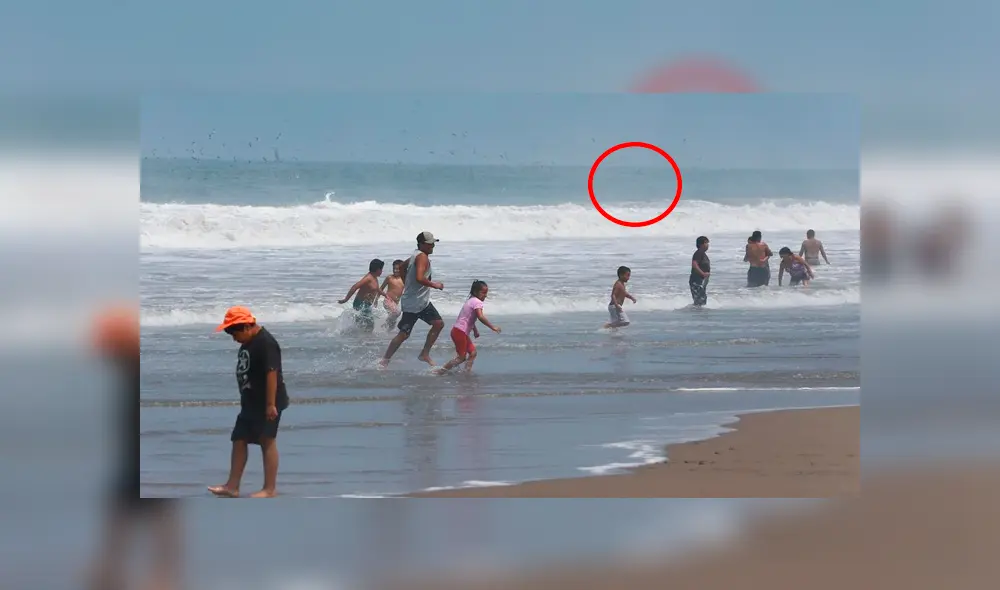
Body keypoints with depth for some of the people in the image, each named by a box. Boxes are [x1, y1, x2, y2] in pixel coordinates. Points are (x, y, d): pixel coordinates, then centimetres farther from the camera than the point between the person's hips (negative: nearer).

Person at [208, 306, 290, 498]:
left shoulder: (265, 343, -20)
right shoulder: (248, 343, 11)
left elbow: (272, 373, -24)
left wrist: (271, 404, -26)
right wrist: (245, 399, 23)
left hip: (266, 404, -10)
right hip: (251, 403, 10)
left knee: (267, 442, -3)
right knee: (239, 440, 10)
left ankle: (270, 489, 3)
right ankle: (232, 486, 14)